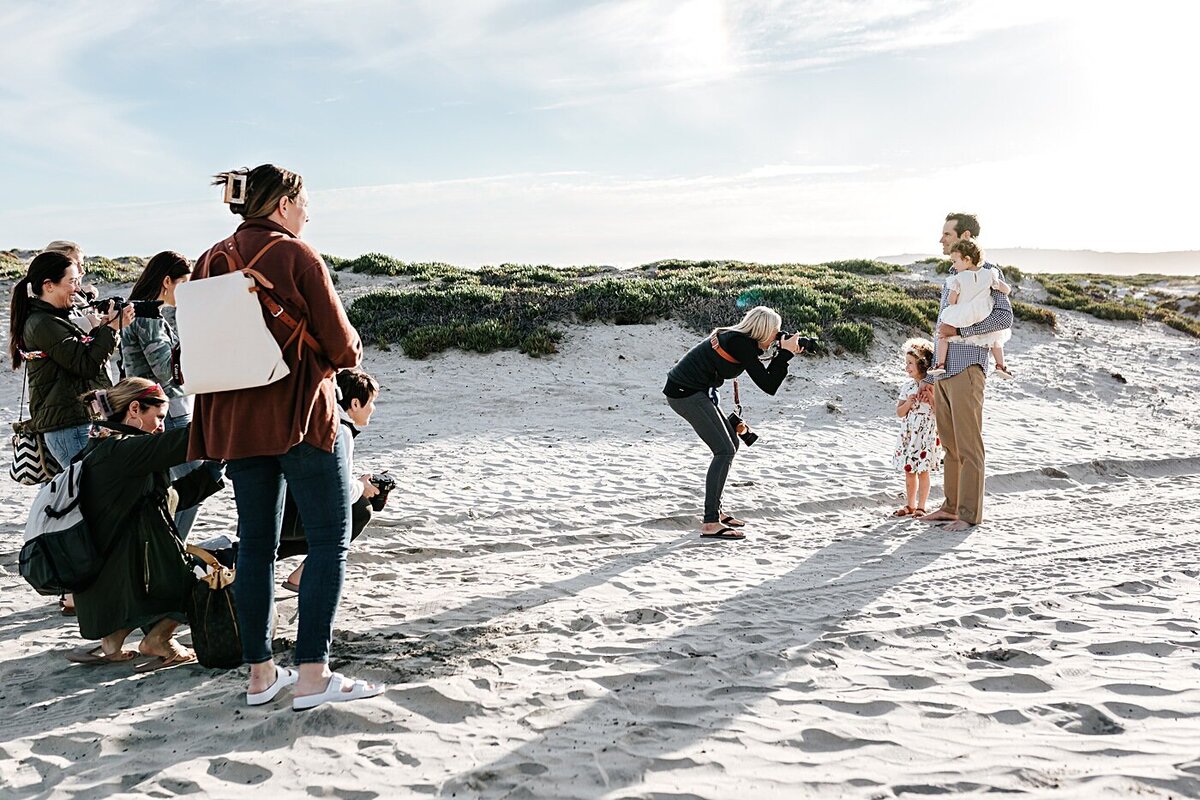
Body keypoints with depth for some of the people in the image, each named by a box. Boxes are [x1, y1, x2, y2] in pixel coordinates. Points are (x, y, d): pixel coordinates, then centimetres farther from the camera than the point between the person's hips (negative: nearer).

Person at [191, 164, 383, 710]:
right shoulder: (297, 256, -9)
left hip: (235, 420, 7)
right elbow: (340, 343, -11)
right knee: (329, 539, 0)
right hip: (302, 417, -6)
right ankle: (312, 676, -4)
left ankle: (260, 674, 16)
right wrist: (351, 352, 10)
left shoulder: (211, 261, 9)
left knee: (256, 543, 11)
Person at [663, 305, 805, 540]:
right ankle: (710, 523, -14)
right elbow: (769, 386, -17)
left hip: (691, 391, 11)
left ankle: (714, 510, 22)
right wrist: (786, 353, -11)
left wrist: (784, 353, 8)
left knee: (731, 443, 16)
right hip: (686, 393, -11)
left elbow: (764, 376, 20)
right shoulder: (742, 344, -17)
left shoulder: (736, 338, 11)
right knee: (724, 451, -13)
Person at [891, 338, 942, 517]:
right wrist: (909, 402, -11)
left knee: (922, 470, -1)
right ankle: (910, 505, 21)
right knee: (908, 470, 10)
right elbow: (899, 413, 6)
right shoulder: (907, 386, 7)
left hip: (926, 433, -5)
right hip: (908, 433, 5)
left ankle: (920, 507, 7)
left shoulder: (931, 385, -8)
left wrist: (930, 398, -20)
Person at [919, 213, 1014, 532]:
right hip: (943, 370, 8)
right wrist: (930, 377, 23)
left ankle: (969, 514, -3)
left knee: (968, 446, -6)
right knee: (949, 445, 10)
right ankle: (951, 506, 17)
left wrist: (958, 328, -17)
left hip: (967, 368, -8)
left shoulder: (986, 272, -3)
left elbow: (1004, 317, -14)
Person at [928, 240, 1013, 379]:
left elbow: (951, 300, -13)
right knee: (996, 337, 27)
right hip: (985, 320, 3)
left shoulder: (958, 279, -15)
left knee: (943, 334, 16)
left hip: (961, 321, -3)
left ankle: (940, 365, 6)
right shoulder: (988, 274, -4)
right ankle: (1000, 366, 21)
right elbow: (1006, 290, 1)